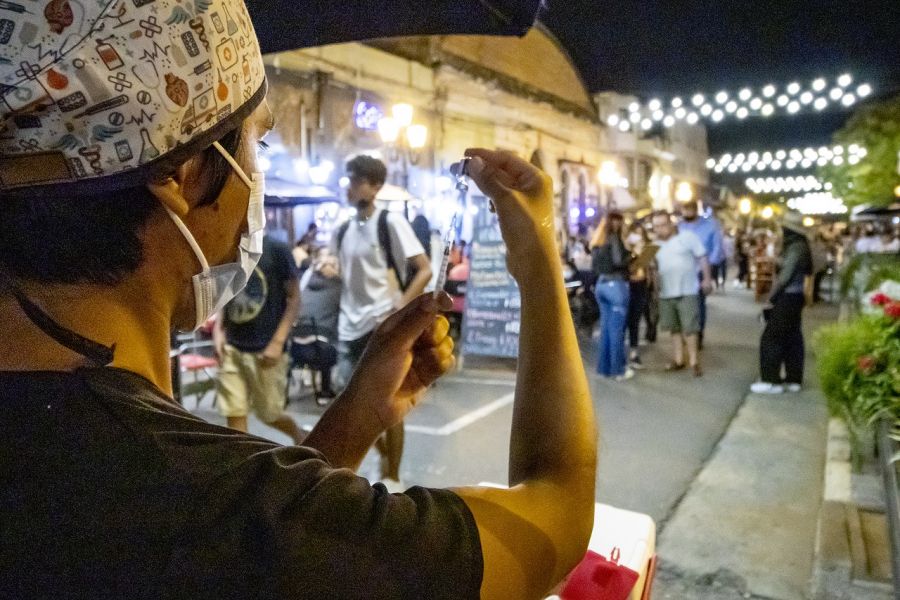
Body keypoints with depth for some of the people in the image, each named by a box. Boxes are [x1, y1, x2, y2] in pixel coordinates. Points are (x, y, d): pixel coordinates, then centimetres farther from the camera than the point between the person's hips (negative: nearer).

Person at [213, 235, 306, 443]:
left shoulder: (276, 250, -8)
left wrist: (278, 342, -14)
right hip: (231, 347, 5)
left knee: (269, 413, 7)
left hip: (265, 348, -4)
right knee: (233, 414, 2)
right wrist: (218, 330, 1)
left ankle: (300, 437, 37)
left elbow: (294, 298, -7)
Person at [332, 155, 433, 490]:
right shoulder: (343, 229, 10)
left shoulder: (391, 222, -9)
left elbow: (425, 270, -12)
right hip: (351, 328, 7)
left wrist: (399, 309, -18)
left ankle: (393, 477, 19)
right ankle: (384, 456, 37)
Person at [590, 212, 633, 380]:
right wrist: (631, 258, -2)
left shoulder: (598, 240, 14)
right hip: (615, 284, -8)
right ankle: (619, 368, 1)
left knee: (605, 327, 11)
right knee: (617, 328, -3)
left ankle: (605, 366, 15)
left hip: (601, 284, 8)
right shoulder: (614, 238, -8)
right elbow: (618, 261, -19)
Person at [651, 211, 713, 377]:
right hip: (666, 294, 5)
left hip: (687, 291, -5)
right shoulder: (655, 244, 9)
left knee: (689, 328, -4)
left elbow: (702, 258, -2)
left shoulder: (687, 237, -4)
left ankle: (694, 362, 4)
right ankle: (678, 360, 21)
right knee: (674, 328, 12)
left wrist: (707, 279, -4)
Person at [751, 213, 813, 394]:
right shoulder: (801, 245, 12)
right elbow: (808, 270, 18)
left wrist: (772, 297, -13)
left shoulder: (795, 247, -18)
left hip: (787, 298, -10)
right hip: (794, 297, 10)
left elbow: (785, 276, -21)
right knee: (792, 338, 12)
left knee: (771, 338, -6)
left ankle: (772, 381, -2)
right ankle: (793, 379, 18)